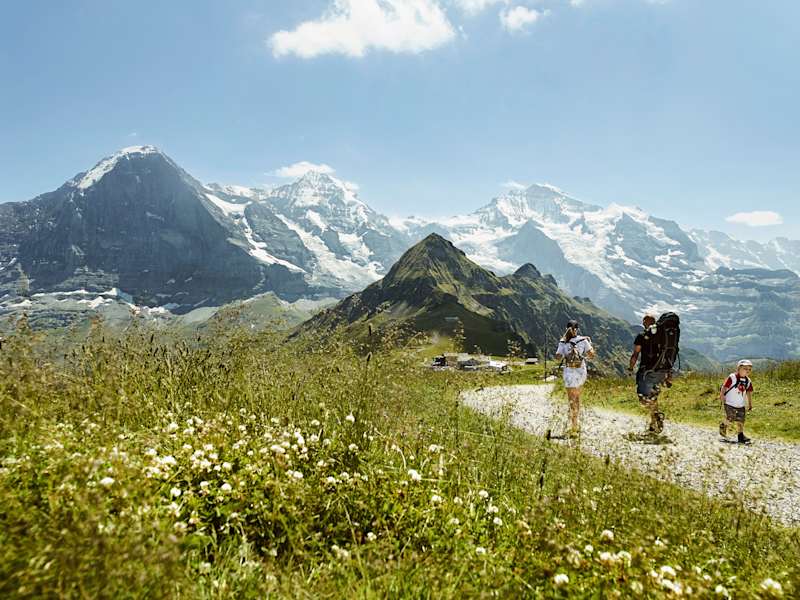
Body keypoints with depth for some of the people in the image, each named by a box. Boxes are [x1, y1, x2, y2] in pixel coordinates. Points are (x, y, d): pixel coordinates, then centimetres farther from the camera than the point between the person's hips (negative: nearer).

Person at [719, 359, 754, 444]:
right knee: (730, 419, -10)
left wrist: (750, 404, 13)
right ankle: (723, 426, 19)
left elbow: (749, 393, 15)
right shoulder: (732, 377, -13)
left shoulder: (748, 381, 4)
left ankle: (741, 436, 12)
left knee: (740, 420, 3)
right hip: (729, 403, -5)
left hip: (740, 405, 5)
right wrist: (722, 401, -14)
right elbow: (723, 388, -11)